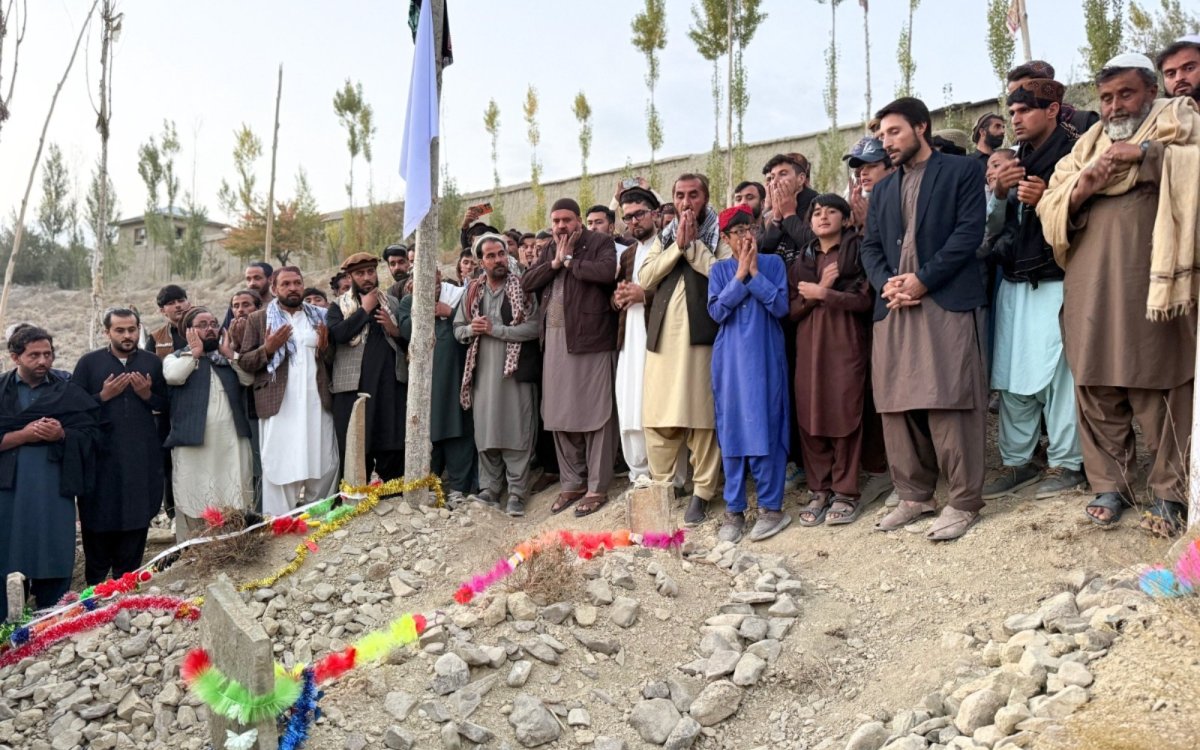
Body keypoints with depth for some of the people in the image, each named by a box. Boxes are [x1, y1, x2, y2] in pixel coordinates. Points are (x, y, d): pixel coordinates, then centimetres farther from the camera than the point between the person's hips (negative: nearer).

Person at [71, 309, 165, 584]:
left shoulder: (153, 362, 8)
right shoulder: (88, 362, 2)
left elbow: (166, 404, 8)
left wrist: (147, 394, -11)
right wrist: (103, 396, -14)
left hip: (142, 456, 2)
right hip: (101, 455, -1)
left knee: (137, 515, 5)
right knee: (99, 518, 2)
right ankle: (95, 582, 15)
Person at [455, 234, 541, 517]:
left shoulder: (522, 289, -1)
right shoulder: (473, 291, 12)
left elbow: (533, 327, -11)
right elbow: (458, 329, 16)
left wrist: (494, 329, -13)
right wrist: (472, 329, -7)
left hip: (515, 369, -4)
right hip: (482, 371, 4)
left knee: (516, 433, -3)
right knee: (485, 433, 5)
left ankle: (517, 493, 2)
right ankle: (489, 490, 13)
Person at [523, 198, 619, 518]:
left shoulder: (600, 242, 0)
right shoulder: (550, 251, 20)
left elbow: (606, 271, -20)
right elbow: (526, 283, 10)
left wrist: (570, 260, -7)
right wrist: (556, 262, -2)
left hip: (591, 339, -6)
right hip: (554, 342, 7)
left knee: (595, 415, -3)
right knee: (560, 416, 10)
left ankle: (597, 488, 4)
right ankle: (572, 483, 22)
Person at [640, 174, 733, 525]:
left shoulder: (720, 235, 6)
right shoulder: (665, 237, 20)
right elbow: (645, 277, 6)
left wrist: (694, 244, -6)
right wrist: (677, 246, -2)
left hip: (701, 335, -4)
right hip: (663, 336, 4)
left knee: (701, 416, -5)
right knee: (657, 419, 4)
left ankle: (701, 493, 2)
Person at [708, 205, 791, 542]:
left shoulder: (773, 263, 5)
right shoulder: (719, 269, 9)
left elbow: (780, 306, -7)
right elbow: (717, 312, -4)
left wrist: (754, 272, -9)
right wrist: (740, 275, -7)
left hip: (764, 357, -2)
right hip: (730, 360, 2)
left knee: (766, 428, -4)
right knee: (731, 430, 3)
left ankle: (771, 506, 5)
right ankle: (734, 509, 11)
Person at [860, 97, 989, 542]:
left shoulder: (963, 172, 6)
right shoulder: (883, 191, 24)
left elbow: (969, 232, -5)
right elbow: (870, 247, 16)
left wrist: (922, 279, -13)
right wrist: (886, 284, -5)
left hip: (947, 303, -6)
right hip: (894, 309, 6)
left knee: (948, 403, -9)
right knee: (897, 405, 5)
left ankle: (964, 502, -1)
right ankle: (914, 496, 16)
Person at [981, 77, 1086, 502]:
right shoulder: (1015, 162, 17)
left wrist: (1046, 200, -16)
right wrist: (999, 191, -3)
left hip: (1055, 281, -6)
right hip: (1014, 279, 6)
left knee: (1056, 371, -7)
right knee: (1011, 375, 4)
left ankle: (1066, 463, 5)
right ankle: (1017, 462, 14)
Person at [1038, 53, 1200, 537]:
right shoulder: (1088, 144, 22)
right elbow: (1049, 209, 15)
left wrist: (1144, 153, -14)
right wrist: (1079, 191, -4)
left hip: (1152, 284, -4)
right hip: (1092, 291, 4)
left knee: (1161, 392, -4)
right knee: (1096, 390, 4)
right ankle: (1109, 485, 16)